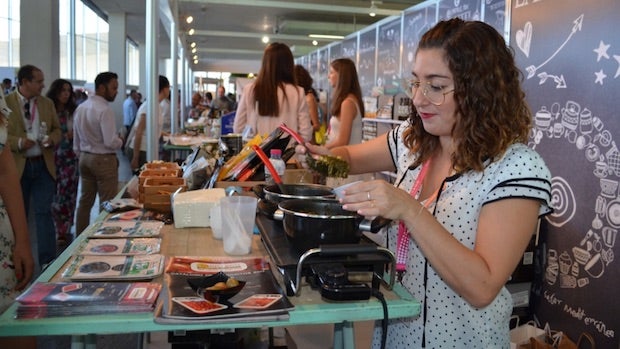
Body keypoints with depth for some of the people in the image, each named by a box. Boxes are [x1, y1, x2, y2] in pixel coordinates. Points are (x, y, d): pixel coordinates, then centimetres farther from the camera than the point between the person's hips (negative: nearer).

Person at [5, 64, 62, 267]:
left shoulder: (47, 104, 6)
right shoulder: (6, 103, -7)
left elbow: (57, 130, 12)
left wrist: (52, 139, -9)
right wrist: (18, 142, -23)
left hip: (43, 165, 2)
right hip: (17, 166, -2)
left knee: (44, 212, 2)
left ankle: (48, 260, 6)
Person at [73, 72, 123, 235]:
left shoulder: (80, 108, 6)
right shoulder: (105, 110, -18)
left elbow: (76, 141, 13)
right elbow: (111, 142, -23)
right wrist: (120, 141, -2)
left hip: (84, 158, 8)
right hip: (104, 160, -8)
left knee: (84, 202, 16)